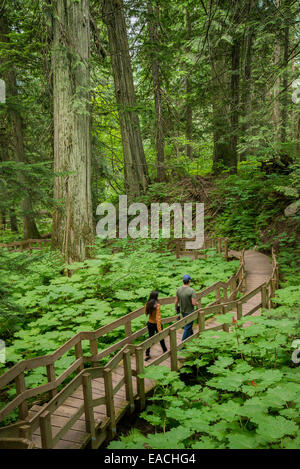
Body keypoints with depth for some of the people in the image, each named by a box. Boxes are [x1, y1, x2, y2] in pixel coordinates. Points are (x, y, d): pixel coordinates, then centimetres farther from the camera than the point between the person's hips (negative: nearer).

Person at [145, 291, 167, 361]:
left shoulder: (147, 304, -8)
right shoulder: (157, 305, -25)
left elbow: (146, 312, 10)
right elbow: (158, 317, -28)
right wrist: (159, 329, -27)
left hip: (150, 323, 4)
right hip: (156, 324, -4)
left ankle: (147, 355, 13)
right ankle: (164, 350, 39)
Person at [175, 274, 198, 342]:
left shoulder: (179, 289, -9)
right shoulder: (191, 290, -25)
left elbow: (176, 301, 0)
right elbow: (194, 303, -26)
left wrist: (176, 308, 17)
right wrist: (197, 303, -3)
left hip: (182, 311, 6)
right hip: (189, 312, -6)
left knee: (188, 324, 27)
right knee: (187, 327, 8)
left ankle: (191, 336, 47)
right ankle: (183, 341, 12)